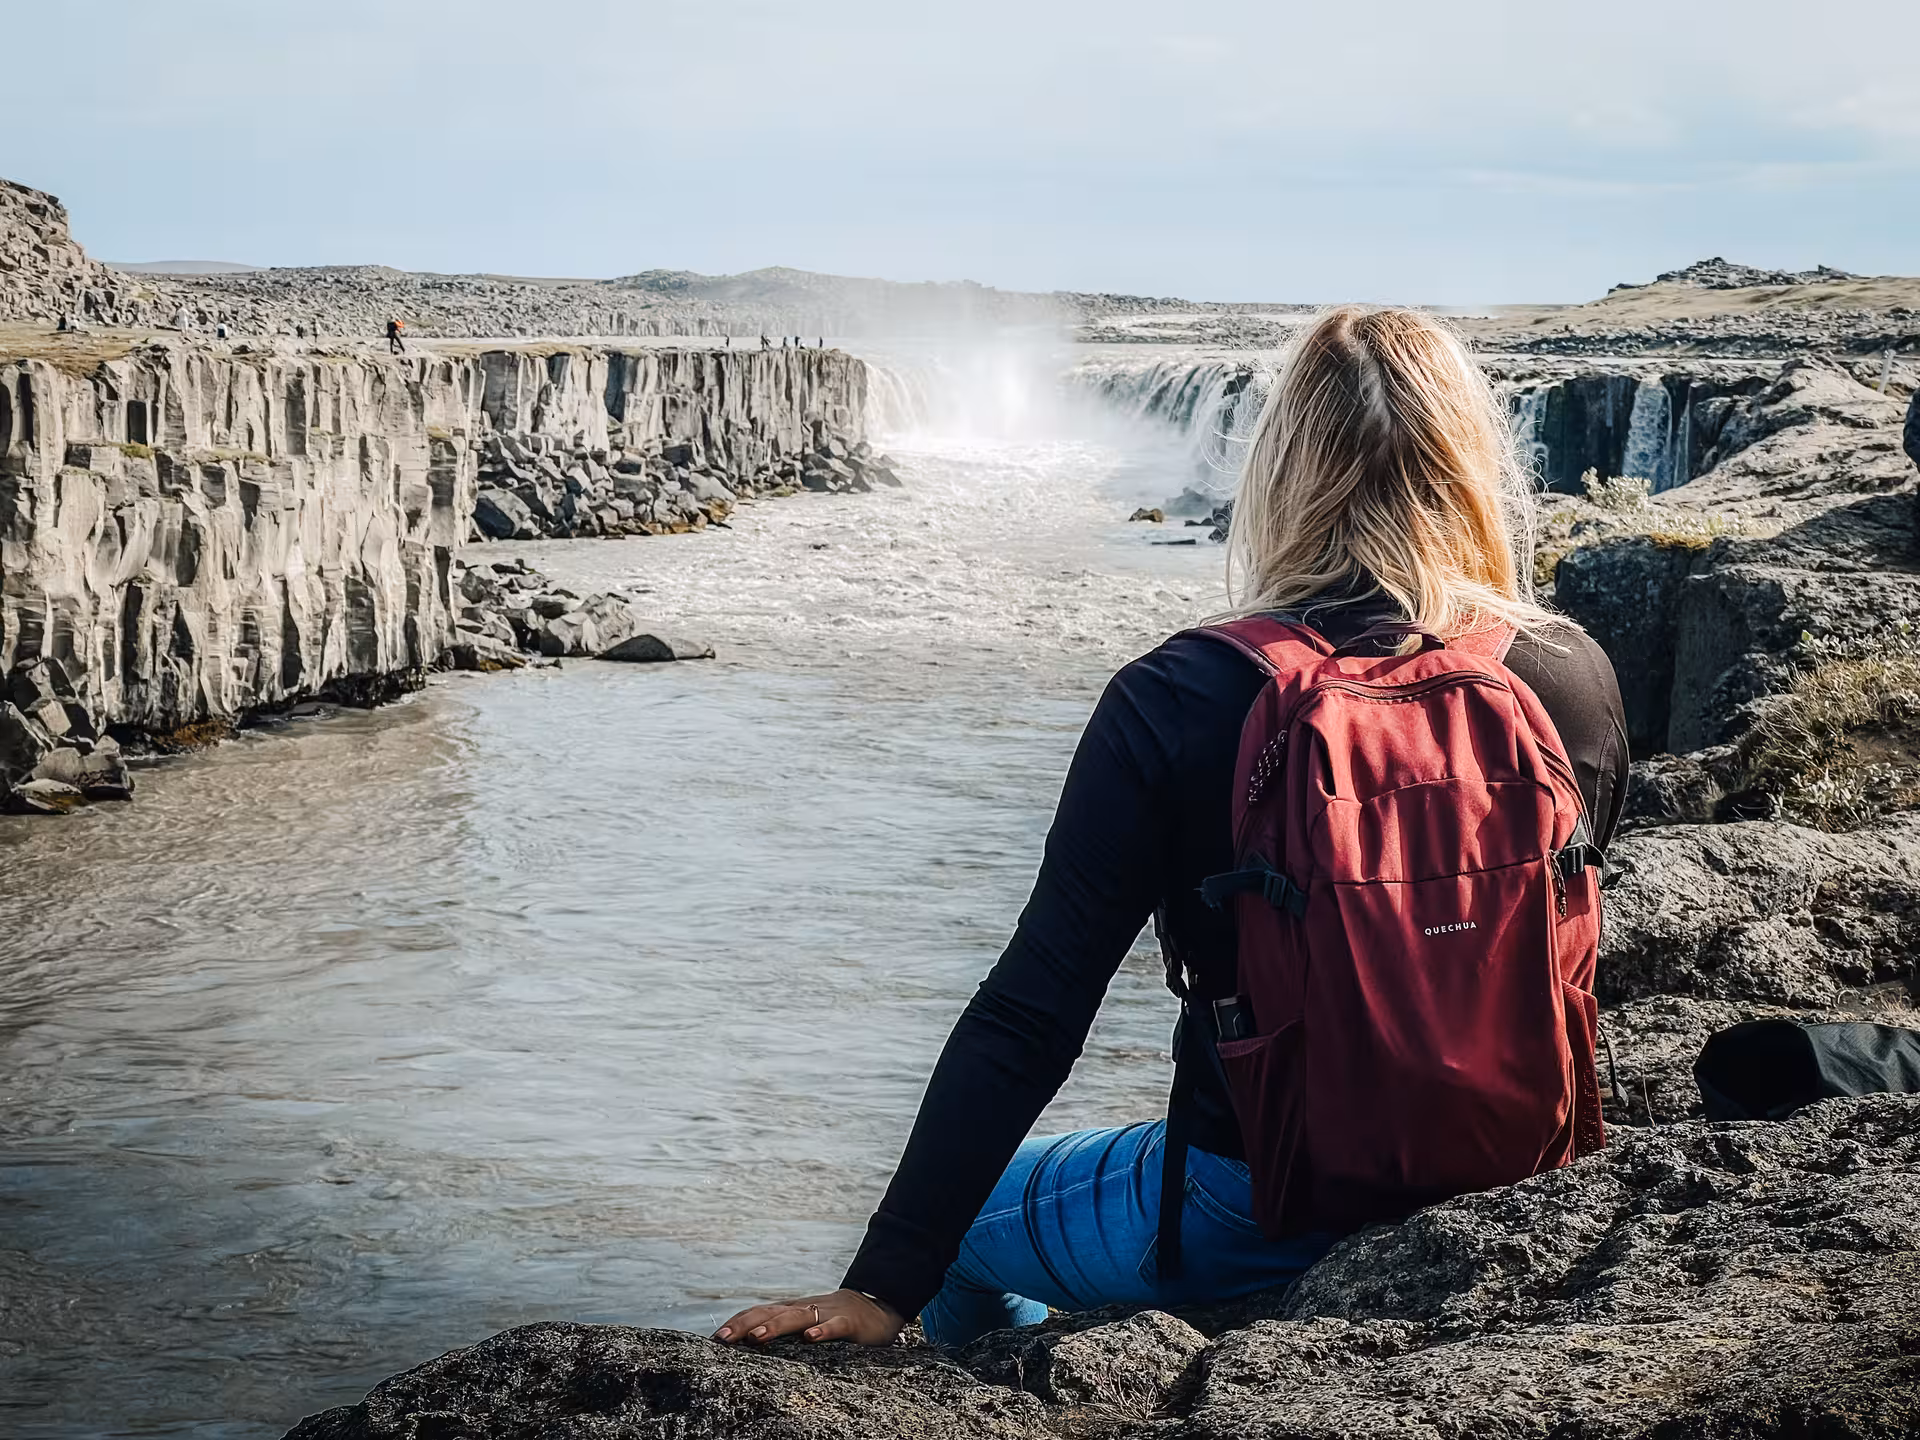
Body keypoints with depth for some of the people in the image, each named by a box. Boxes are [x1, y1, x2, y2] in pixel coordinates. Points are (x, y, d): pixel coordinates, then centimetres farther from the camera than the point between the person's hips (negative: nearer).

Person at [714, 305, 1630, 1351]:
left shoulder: (1176, 702, -18)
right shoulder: (1576, 684, -9)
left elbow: (1031, 1015, -18)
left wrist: (886, 1286, -14)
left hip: (1256, 1221, -4)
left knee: (962, 1228, 25)